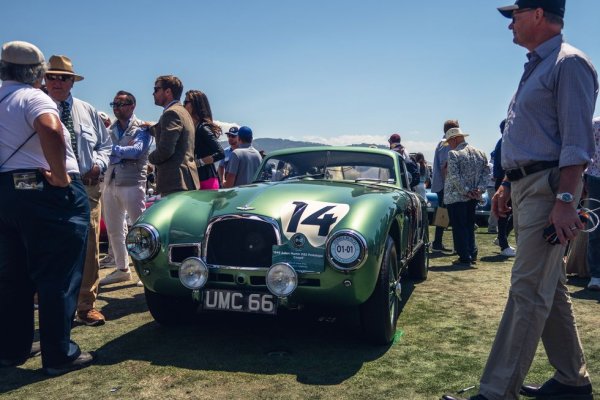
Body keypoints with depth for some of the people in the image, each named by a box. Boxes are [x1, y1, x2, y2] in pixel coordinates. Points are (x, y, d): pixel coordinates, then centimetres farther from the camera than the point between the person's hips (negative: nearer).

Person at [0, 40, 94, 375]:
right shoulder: (33, 97, -10)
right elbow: (50, 129, -33)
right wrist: (60, 175, -22)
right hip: (49, 193, -8)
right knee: (57, 277, -1)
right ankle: (59, 355, 6)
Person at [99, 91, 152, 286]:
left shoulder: (141, 128, -1)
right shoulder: (110, 129, 16)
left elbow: (135, 151, -16)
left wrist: (113, 149, -10)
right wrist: (124, 151, -10)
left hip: (132, 183, -7)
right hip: (110, 182, 7)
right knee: (114, 230, 12)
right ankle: (122, 269, 24)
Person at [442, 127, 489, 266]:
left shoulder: (453, 154, -12)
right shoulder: (480, 153, 10)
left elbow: (454, 176, -19)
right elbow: (486, 172, 7)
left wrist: (465, 191, -14)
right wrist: (479, 189, 0)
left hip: (456, 197, -7)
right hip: (474, 197, 7)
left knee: (459, 227, 1)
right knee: (469, 226, 17)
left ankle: (465, 257, 1)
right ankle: (472, 254, 18)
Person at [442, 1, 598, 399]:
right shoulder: (535, 68, 21)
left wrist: (565, 200, -24)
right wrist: (507, 185, 22)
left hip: (549, 187, -10)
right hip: (525, 187, 10)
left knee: (528, 291, -10)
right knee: (550, 288, 14)